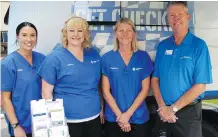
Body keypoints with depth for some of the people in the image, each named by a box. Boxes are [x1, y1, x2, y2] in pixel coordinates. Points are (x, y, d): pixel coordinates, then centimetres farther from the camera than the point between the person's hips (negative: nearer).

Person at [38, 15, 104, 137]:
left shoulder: (94, 55, 5)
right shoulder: (55, 58, -9)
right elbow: (47, 92, -8)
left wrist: (101, 109, 14)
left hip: (94, 118, 5)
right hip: (68, 121, -4)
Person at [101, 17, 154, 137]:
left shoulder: (143, 57, -1)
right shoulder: (107, 58, -3)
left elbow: (145, 89, -3)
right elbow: (106, 91, -4)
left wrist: (128, 114, -10)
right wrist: (119, 115, -10)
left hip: (138, 118, 1)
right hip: (113, 118, 0)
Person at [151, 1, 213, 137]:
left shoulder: (199, 45, -9)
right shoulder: (162, 45, 3)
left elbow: (200, 86, -12)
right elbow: (155, 79, 3)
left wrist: (173, 108, -13)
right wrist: (162, 106, -10)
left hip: (188, 112, -3)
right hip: (163, 113, 4)